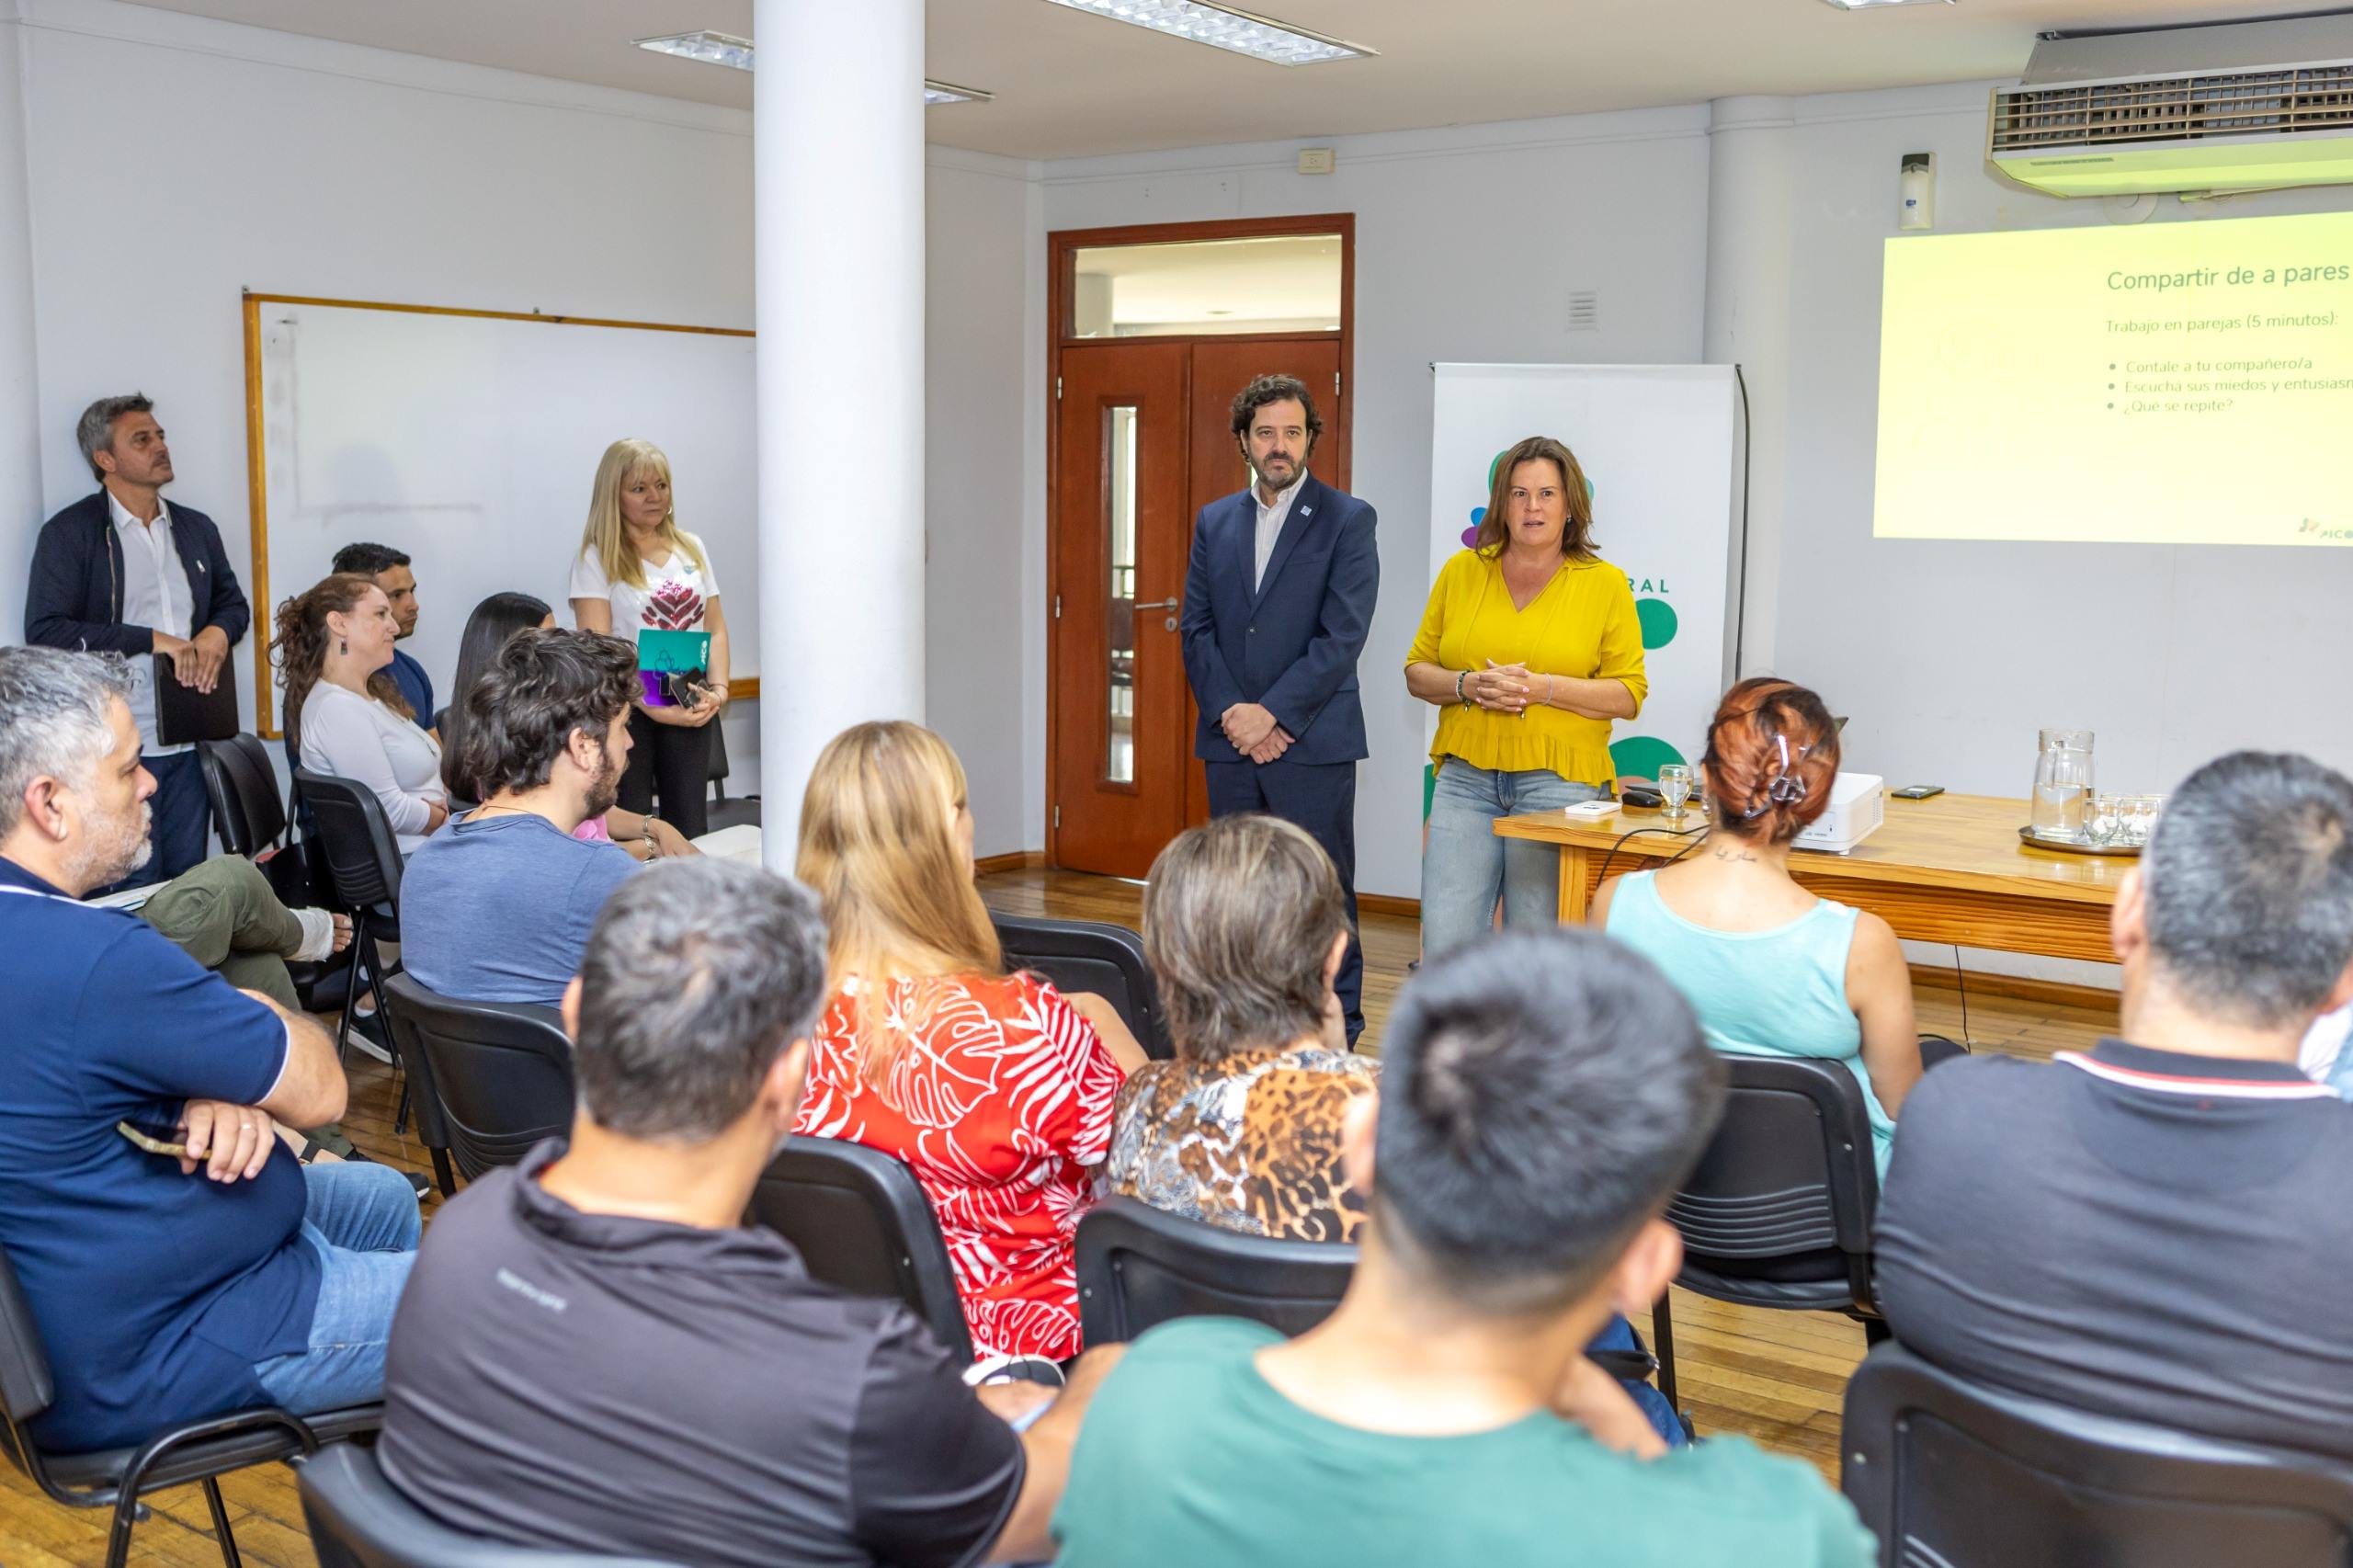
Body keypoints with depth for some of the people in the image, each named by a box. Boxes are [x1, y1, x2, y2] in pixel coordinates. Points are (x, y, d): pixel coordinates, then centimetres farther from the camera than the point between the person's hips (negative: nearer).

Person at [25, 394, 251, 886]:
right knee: (134, 896, -2)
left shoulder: (197, 528, 14)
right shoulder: (69, 532, -3)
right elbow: (45, 632, -11)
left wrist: (219, 633, 0)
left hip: (191, 741, 5)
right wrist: (151, 639, -18)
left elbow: (234, 602, 24)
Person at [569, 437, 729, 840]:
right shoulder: (597, 558, -2)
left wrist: (718, 689, -4)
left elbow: (715, 628, 14)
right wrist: (651, 707, -19)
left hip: (689, 704, 4)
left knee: (691, 830, 2)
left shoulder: (691, 548, 14)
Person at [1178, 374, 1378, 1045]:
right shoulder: (1214, 522, 13)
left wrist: (1272, 712, -15)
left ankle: (1337, 1036, 9)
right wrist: (1229, 712, -7)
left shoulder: (1347, 520, -2)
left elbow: (1343, 636, -10)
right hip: (1230, 742, 5)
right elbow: (1195, 629, 8)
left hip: (1312, 741, -5)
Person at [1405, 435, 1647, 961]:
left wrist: (1543, 687, -14)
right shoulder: (1462, 571, 9)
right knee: (1444, 944, -4)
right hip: (1466, 778, 2)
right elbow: (1418, 672, 12)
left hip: (1558, 782, -2)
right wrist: (1468, 685, -9)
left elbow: (1628, 694, 0)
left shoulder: (1606, 583, 3)